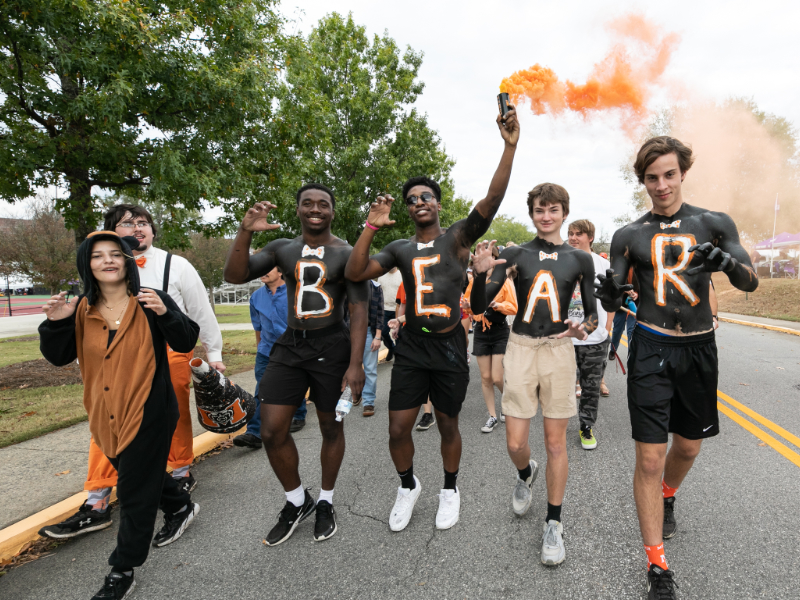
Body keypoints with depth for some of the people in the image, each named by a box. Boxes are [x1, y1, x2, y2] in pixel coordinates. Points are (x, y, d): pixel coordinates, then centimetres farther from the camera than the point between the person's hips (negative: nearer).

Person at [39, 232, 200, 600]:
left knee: (135, 491, 3)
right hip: (107, 414, 6)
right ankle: (180, 506, 50)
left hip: (148, 411, -6)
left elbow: (185, 343, -15)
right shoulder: (82, 310, 4)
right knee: (143, 474, 24)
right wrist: (55, 323, -15)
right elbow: (59, 357, 3)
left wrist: (165, 313, -33)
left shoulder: (150, 301, -10)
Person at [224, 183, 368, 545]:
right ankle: (297, 501, 25)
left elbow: (359, 311, -7)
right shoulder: (283, 249, 6)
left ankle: (325, 502, 33)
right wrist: (245, 231, -17)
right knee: (272, 431, 0)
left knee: (331, 428, 9)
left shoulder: (347, 254, -4)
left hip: (332, 346, -3)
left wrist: (355, 364, -15)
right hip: (290, 345, 3)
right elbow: (234, 276, -3)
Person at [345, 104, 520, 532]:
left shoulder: (458, 236, -2)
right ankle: (408, 486, 34)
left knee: (448, 426, 13)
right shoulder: (400, 249, 5)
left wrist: (510, 147, -27)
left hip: (450, 346, -2)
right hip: (411, 347, 2)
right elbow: (355, 273, -6)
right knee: (397, 431, 4)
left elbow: (492, 200, -17)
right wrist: (371, 226, -13)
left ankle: (450, 490, 39)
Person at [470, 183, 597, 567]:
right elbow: (479, 307, -3)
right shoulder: (514, 255, 2)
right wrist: (480, 273, -21)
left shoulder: (579, 259, 5)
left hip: (558, 349, 0)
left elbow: (593, 310, 12)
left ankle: (553, 523, 25)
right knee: (515, 444, 2)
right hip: (520, 348, 0)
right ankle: (526, 474, 39)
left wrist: (586, 326, -11)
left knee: (555, 442, 6)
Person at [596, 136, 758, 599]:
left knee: (689, 447, 17)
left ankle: (668, 495, 50)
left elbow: (751, 282, 1)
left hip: (699, 347, 2)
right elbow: (613, 303, 4)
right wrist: (611, 294, -21)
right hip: (651, 348, -2)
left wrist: (728, 261, -22)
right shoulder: (629, 236, 2)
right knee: (650, 458, -5)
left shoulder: (714, 224, 3)